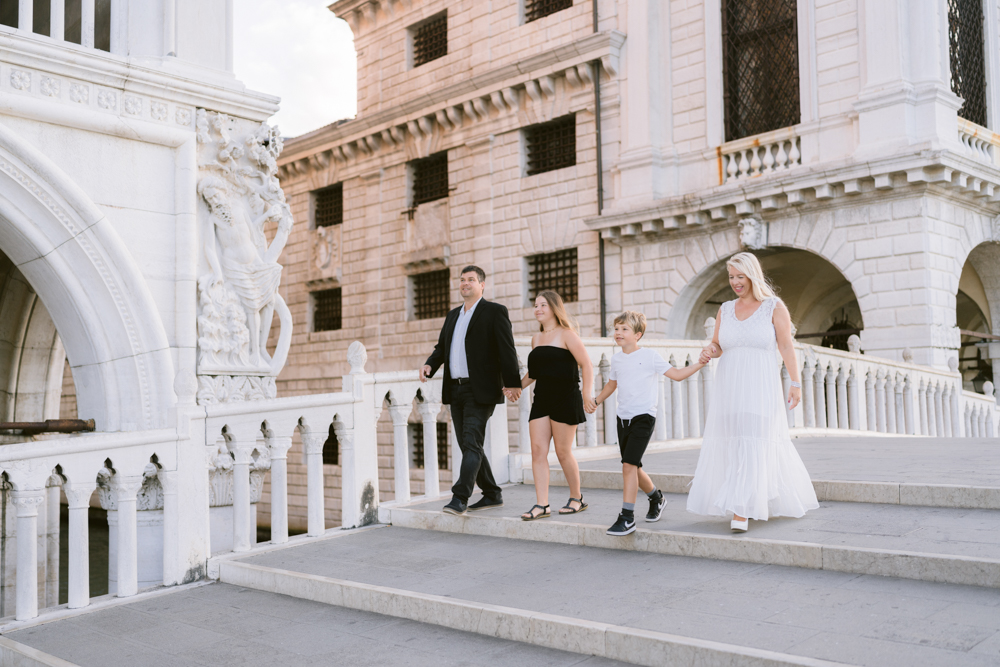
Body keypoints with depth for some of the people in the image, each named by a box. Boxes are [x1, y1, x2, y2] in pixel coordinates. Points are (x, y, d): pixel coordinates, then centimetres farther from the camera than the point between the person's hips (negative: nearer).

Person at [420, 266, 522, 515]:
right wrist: (429, 365, 0)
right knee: (468, 446, 10)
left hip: (480, 391, -8)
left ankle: (459, 498, -15)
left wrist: (512, 383, -17)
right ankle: (492, 494, 21)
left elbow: (507, 349, -9)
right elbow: (442, 347, 21)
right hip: (455, 391, 8)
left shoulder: (494, 312, -3)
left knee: (471, 443, -13)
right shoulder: (453, 315, 19)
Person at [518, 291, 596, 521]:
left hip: (566, 399, -6)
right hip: (541, 400, 6)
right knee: (538, 449, -4)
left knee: (563, 451, -1)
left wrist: (587, 394, -18)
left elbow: (586, 365, -9)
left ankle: (577, 498, 18)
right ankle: (542, 504, -4)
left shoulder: (566, 334, -4)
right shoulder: (536, 338, 16)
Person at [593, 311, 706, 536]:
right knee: (632, 467, 12)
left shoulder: (649, 356, -6)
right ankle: (656, 497, 39)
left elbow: (677, 375, -2)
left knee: (629, 465, -17)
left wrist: (700, 363, -11)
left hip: (643, 417, -6)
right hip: (623, 418, 6)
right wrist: (595, 402, 24)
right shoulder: (616, 359, 9)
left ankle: (627, 517, -14)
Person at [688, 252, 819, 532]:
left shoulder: (775, 306, -2)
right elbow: (716, 346, 14)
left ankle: (741, 512, -13)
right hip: (729, 390, 5)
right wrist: (708, 353, -9)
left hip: (760, 390, -5)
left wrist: (796, 384, -10)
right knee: (729, 447, 8)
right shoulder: (726, 309, 10)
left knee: (753, 448, -12)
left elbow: (787, 347, -5)